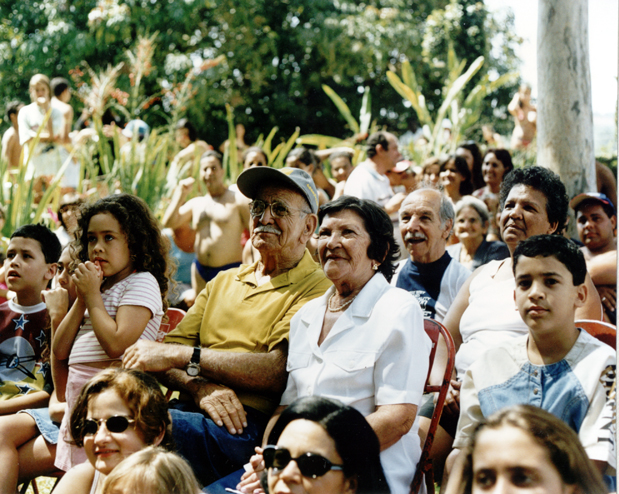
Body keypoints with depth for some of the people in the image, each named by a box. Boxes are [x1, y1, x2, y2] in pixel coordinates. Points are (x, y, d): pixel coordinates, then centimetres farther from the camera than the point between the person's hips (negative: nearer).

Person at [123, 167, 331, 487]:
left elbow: (278, 371, -12)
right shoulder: (223, 281, 24)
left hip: (249, 426, -6)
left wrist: (181, 356, -11)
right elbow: (170, 348, 13)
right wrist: (200, 387, -10)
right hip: (194, 409, 6)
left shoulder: (315, 290, 2)